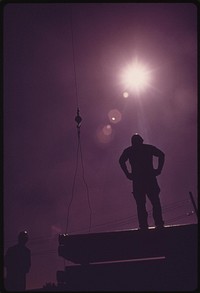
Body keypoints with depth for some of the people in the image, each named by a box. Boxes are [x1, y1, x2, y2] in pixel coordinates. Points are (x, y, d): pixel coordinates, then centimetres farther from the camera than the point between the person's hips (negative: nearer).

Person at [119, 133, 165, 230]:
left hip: (137, 180, 0)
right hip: (150, 178, 0)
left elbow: (121, 161, -7)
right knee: (155, 202, 9)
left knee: (140, 204, 5)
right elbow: (161, 155, -1)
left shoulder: (128, 150, 8)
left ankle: (143, 225, 4)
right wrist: (158, 170, -1)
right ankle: (159, 223, 6)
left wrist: (128, 174, -4)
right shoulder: (149, 148, 10)